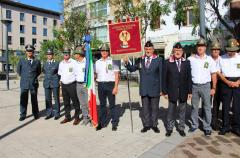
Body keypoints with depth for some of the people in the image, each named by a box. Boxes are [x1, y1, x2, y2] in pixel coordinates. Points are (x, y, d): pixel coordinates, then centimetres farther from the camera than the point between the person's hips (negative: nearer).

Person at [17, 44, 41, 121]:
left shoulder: (37, 61, 4)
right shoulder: (22, 61, 4)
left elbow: (39, 72, 16)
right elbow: (18, 70, 16)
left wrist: (34, 77, 8)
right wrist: (24, 77, 13)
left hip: (34, 83, 0)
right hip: (24, 83, 0)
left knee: (34, 100, 8)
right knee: (23, 100, 4)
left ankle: (36, 114, 20)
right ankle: (23, 115, 14)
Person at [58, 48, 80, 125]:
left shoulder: (74, 62, -7)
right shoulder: (61, 63, 12)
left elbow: (77, 73, -5)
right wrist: (61, 80, 14)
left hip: (72, 84, -6)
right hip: (64, 85, 6)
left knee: (75, 102, 0)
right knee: (66, 102, 13)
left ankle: (77, 117, 11)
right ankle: (67, 117, 25)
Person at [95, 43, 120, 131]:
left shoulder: (113, 61, -2)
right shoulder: (97, 62, 11)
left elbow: (117, 75, -5)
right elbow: (95, 74, 16)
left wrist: (116, 87, -12)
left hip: (110, 84, -4)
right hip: (100, 85, 4)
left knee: (112, 105, 3)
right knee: (102, 104, 12)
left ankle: (114, 123, 14)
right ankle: (102, 122, 22)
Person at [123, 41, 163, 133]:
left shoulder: (158, 60, -2)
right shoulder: (140, 60, 4)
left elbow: (161, 75, -3)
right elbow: (132, 69, 6)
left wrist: (161, 89, -5)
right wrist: (127, 63, -13)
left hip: (155, 89, -2)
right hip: (144, 89, 2)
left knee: (155, 108, 11)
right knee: (145, 108, 11)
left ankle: (154, 125, 25)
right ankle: (146, 125, 24)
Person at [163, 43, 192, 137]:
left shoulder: (186, 62, 3)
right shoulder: (167, 62, -4)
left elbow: (189, 77, 4)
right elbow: (164, 78, -4)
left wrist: (190, 91, 1)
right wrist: (165, 91, -7)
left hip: (183, 91, 2)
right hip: (172, 91, -2)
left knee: (182, 110, 11)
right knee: (171, 110, 8)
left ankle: (181, 128, 27)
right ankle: (170, 128, 23)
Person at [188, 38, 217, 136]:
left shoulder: (209, 60, 1)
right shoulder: (191, 59, -1)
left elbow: (214, 75, 5)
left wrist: (213, 88, 1)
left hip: (205, 86, 0)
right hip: (194, 86, 0)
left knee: (207, 107, 6)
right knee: (194, 107, 11)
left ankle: (207, 127, 18)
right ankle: (194, 125, 25)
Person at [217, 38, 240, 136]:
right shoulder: (222, 58, 4)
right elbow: (219, 73, 3)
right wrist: (227, 82, -8)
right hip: (226, 83, 0)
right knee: (225, 106, 3)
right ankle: (225, 126, 12)